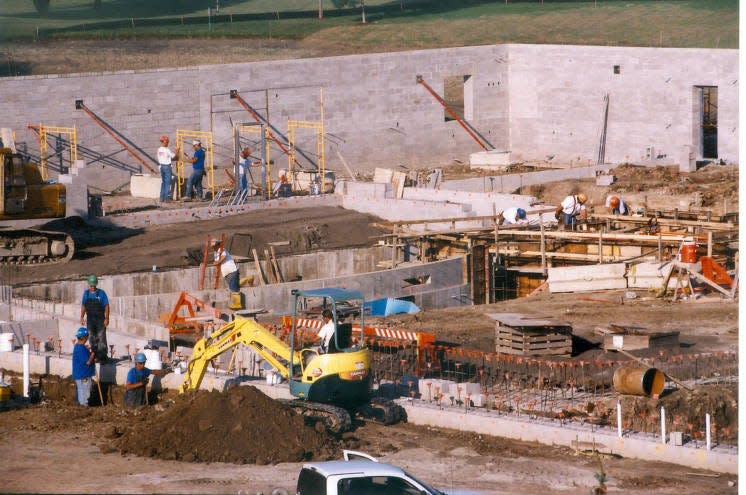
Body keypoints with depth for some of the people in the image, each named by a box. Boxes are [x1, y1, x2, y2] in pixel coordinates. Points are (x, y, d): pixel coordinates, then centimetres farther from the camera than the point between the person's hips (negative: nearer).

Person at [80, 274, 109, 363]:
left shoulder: (101, 293, -5)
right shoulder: (86, 293, 8)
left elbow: (106, 306, -5)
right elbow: (83, 306, 14)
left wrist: (106, 318, -11)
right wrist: (82, 317, 7)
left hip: (100, 319, -4)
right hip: (90, 319, 4)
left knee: (101, 338, -7)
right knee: (92, 339, 6)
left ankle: (102, 357, -6)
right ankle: (95, 356, 12)